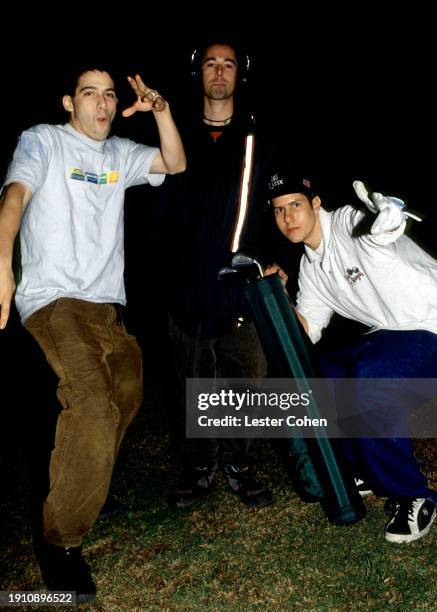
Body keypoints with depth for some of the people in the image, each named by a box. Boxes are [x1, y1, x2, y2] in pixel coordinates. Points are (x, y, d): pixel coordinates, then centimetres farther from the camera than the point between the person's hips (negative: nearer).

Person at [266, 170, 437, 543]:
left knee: (370, 377, -32)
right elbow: (307, 332, 9)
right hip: (392, 335, 9)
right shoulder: (311, 266, 8)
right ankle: (374, 472, 17)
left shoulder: (351, 222, -16)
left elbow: (387, 224, -38)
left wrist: (387, 213, -60)